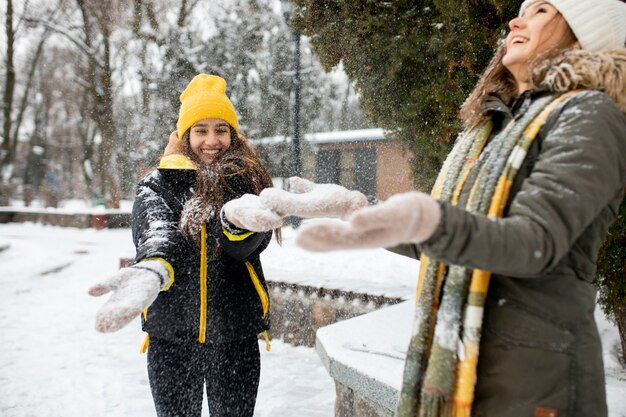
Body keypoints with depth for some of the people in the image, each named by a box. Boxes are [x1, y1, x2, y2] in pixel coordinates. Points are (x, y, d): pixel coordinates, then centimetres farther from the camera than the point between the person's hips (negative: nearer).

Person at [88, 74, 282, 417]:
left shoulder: (248, 181, 2)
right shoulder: (157, 185, 1)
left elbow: (243, 248, -13)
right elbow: (155, 232, -20)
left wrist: (238, 220, -38)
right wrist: (153, 271, -44)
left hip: (235, 338, 0)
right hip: (171, 336, 0)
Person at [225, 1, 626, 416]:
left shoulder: (590, 115, -8)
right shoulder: (493, 127, 14)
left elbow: (537, 242, -22)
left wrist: (431, 221, -40)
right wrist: (349, 207, 10)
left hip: (531, 374, -6)